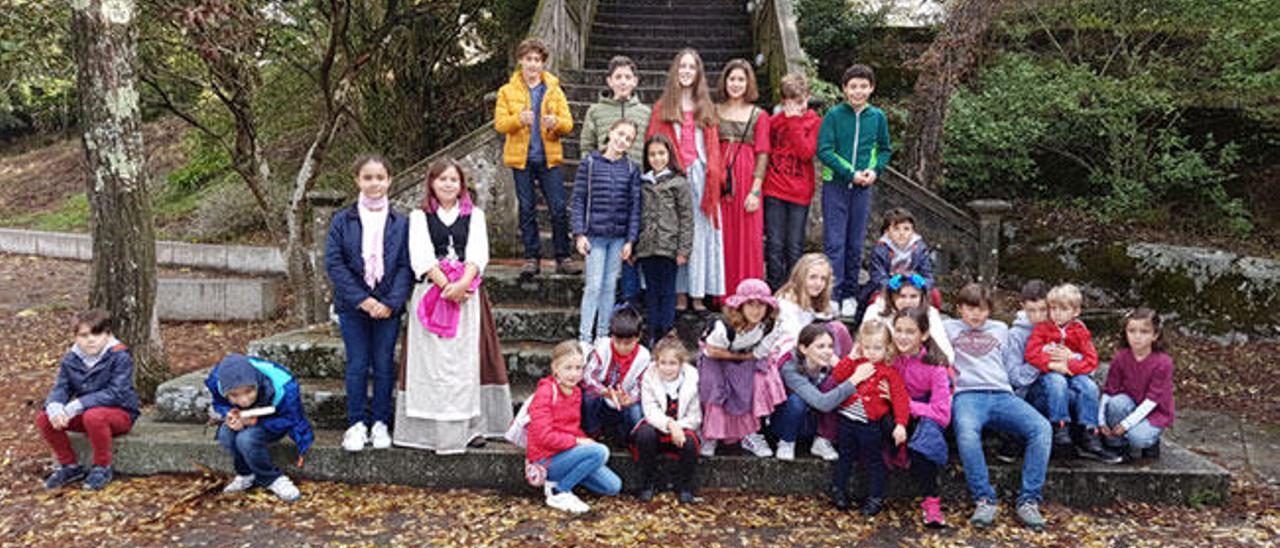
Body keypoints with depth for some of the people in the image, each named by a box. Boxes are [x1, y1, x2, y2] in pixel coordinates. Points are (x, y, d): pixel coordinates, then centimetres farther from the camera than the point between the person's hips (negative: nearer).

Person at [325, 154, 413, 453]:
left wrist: (391, 303, -13)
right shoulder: (343, 220, 0)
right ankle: (356, 424, 16)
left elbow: (406, 266, -2)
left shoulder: (401, 223, 2)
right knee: (357, 366, 5)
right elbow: (333, 263, -5)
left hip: (388, 307, 0)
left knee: (384, 366, 6)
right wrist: (362, 300, -13)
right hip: (352, 306, 0)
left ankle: (380, 424, 18)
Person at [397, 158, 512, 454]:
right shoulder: (419, 216, 9)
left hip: (467, 294, 1)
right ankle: (432, 427, 0)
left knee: (467, 359, 0)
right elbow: (421, 257, -3)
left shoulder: (475, 215, 13)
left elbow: (478, 254, 0)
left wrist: (462, 284, -17)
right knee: (431, 361, -3)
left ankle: (472, 425, 6)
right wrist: (446, 286, -16)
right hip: (431, 293, -1)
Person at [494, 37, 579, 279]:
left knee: (558, 209, -4)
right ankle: (532, 258, 10)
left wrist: (555, 122, -18)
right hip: (521, 158, 0)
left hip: (549, 157, 1)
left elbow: (568, 123, 5)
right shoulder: (508, 91, 7)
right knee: (527, 210, 3)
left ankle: (563, 258, 3)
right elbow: (499, 123, -2)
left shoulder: (554, 90, 10)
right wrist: (518, 119, -22)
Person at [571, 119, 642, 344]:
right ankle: (585, 336, 4)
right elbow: (578, 200, 0)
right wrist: (579, 233, -7)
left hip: (618, 237, 3)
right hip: (595, 234, -3)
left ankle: (603, 336, 19)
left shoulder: (632, 169, 6)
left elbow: (635, 206, 5)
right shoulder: (590, 163, 0)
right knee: (594, 285, -4)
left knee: (610, 286, 9)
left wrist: (630, 239, 0)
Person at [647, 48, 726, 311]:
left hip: (700, 176, 2)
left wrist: (715, 178, 2)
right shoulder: (663, 107, 9)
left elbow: (713, 147, 12)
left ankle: (698, 293, 4)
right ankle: (679, 293, 1)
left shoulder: (706, 108, 15)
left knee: (700, 231, 0)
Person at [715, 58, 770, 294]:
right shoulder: (715, 112, 9)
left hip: (747, 179, -1)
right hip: (719, 180, 2)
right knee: (722, 239, 3)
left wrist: (755, 191, -9)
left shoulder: (759, 115, 4)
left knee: (748, 239, 0)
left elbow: (762, 155, -1)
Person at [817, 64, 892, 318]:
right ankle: (832, 295, 0)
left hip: (862, 188, 3)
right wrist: (850, 173, -15)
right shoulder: (834, 115, -6)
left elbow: (885, 149, 14)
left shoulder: (877, 116, 5)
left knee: (855, 244, 9)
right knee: (834, 242, -4)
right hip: (835, 185, -3)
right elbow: (824, 150, -10)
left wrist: (875, 170, -5)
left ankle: (850, 294, 20)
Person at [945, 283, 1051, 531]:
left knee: (1042, 427, -26)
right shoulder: (948, 327, 22)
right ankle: (984, 500, -29)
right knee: (966, 432, -39)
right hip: (967, 394, -3)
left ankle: (1029, 501, -23)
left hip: (1002, 395, 3)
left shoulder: (1000, 329, 30)